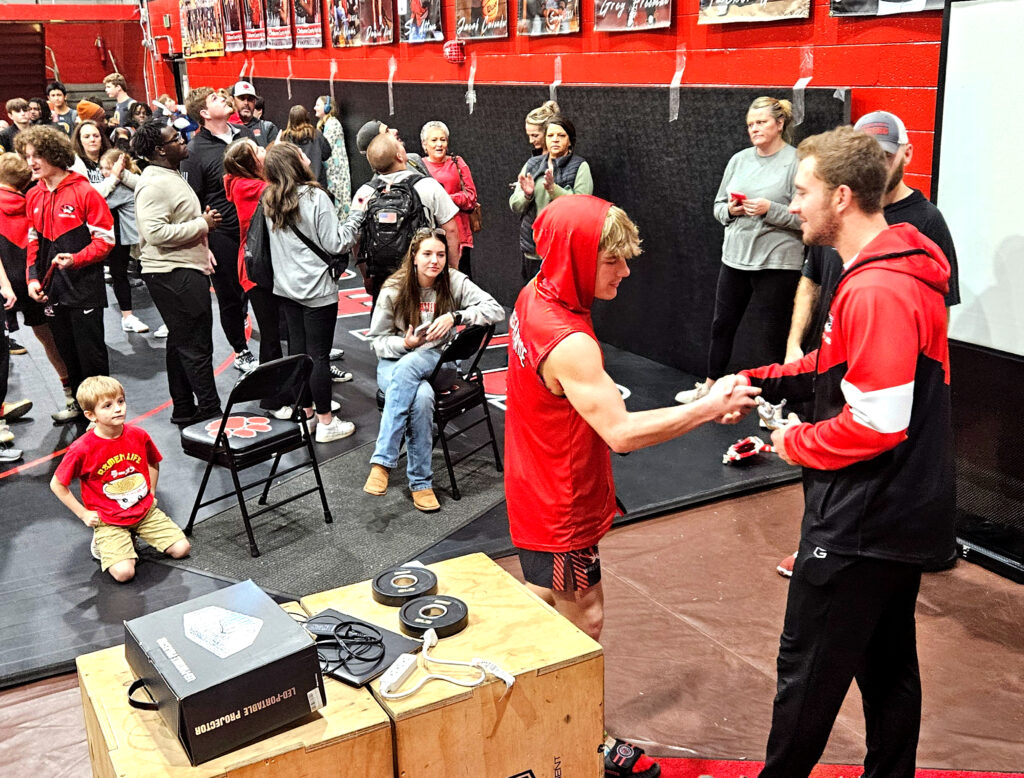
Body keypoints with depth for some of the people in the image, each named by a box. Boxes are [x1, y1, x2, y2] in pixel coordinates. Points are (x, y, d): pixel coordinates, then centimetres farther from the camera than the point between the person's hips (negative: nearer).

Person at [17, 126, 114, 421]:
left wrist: (76, 259, -24)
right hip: (53, 289, 6)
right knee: (67, 351, 15)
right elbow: (33, 241, 15)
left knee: (91, 352, 0)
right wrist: (33, 277, 3)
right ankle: (80, 404, 29)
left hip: (84, 288, -6)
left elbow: (105, 239, -10)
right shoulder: (33, 197, 9)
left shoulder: (84, 192, -10)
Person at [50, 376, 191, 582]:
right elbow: (57, 485, -7)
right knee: (124, 572, -22)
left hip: (145, 510, 4)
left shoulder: (139, 435, -7)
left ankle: (135, 534, 17)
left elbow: (153, 463, 16)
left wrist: (151, 493, 8)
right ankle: (102, 542, 9)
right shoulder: (82, 449, -20)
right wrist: (84, 514, -7)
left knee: (182, 549, -5)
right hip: (108, 519, -4)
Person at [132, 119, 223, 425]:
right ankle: (210, 410, 3)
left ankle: (184, 410, 27)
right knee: (196, 346, -5)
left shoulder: (171, 176, 17)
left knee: (182, 343, 17)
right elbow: (157, 232, -27)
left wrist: (203, 247, 16)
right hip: (173, 275, -11)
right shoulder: (153, 184, -17)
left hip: (186, 269, 11)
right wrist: (203, 225, -19)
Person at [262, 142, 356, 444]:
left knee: (297, 350, 13)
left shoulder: (269, 201, 4)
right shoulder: (315, 197, -16)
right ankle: (326, 422, 7)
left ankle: (306, 414, 23)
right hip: (317, 288, -7)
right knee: (319, 354, -1)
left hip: (286, 286, 7)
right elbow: (334, 245, -15)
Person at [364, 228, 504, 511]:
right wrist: (405, 343, -20)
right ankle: (420, 481, -27)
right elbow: (377, 340, 1)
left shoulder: (454, 282, -2)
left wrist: (454, 317, -24)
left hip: (435, 360, 0)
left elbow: (496, 309, -12)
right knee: (422, 396, -36)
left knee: (407, 366, -37)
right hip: (394, 362, 0)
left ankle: (383, 461, -35)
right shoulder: (394, 289, -4)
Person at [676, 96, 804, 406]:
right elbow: (718, 205, 14)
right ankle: (710, 386, 31)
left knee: (775, 332, 4)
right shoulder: (739, 159, 8)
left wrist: (770, 209, -21)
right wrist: (731, 209, -7)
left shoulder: (796, 162, -9)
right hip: (735, 257, 6)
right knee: (722, 323, 15)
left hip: (777, 261, -6)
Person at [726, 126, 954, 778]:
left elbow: (876, 422, -27)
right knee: (888, 664, 22)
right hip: (903, 513, 10)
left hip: (862, 522, -10)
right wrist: (760, 382, 3)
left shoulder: (877, 291, -25)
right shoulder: (899, 269, 7)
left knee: (810, 669, 8)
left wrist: (795, 443, -12)